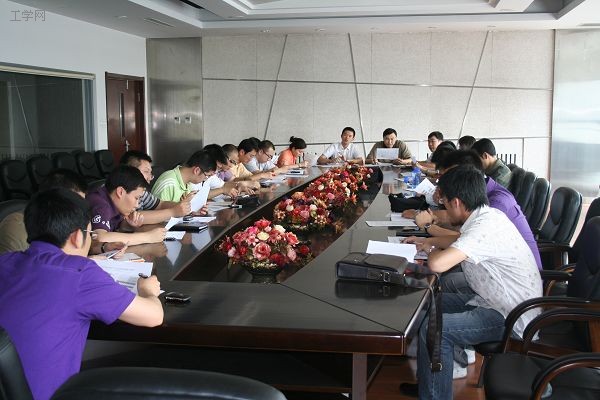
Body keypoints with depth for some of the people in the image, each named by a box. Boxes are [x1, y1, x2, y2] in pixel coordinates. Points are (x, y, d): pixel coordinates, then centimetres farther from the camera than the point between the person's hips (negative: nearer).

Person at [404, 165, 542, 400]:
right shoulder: (487, 215, 4)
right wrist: (429, 241, 15)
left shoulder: (485, 226, -27)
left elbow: (437, 264, -35)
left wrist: (433, 251, -12)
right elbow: (463, 241, 27)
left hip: (510, 319, -11)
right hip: (496, 301, 11)